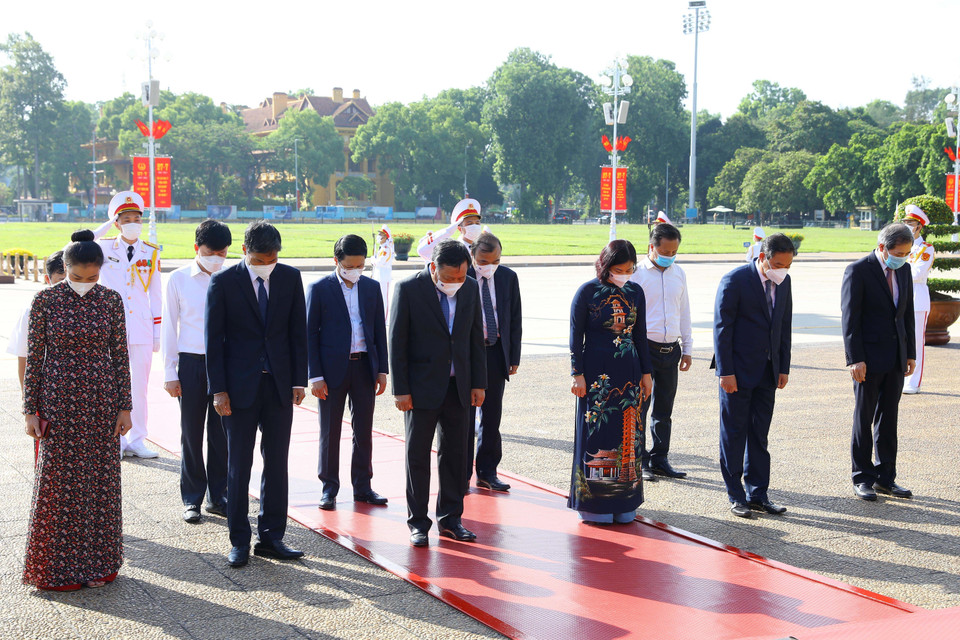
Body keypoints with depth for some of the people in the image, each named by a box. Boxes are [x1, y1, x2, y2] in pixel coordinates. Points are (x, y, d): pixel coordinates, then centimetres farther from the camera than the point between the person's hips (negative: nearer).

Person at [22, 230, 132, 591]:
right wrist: (31, 410, -5)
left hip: (102, 400, 2)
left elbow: (120, 356, 3)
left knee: (101, 478, 7)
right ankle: (58, 566, 13)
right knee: (59, 479, 2)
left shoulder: (110, 300, -1)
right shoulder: (46, 300, -5)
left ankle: (97, 562, 19)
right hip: (59, 401, -2)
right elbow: (34, 357, -3)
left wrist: (125, 407, 0)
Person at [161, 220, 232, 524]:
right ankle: (192, 499, 15)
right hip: (191, 362, -1)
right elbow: (170, 327, 2)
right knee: (191, 433, 4)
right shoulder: (179, 279, -1)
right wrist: (169, 373, -1)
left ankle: (218, 496, 16)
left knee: (222, 432, 4)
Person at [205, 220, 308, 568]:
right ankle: (239, 541, 12)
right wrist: (218, 389, -9)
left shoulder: (290, 277, 3)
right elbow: (213, 338, -4)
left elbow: (298, 330, 7)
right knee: (239, 465, 3)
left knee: (277, 462, 6)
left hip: (279, 384, 3)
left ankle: (271, 537, 16)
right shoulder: (223, 282, -5)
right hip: (240, 386, -3)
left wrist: (299, 379, 1)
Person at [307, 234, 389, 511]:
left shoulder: (371, 287, 7)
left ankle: (362, 487, 18)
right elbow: (310, 333, -4)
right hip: (333, 368, -3)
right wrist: (315, 375, -9)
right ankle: (329, 488, 15)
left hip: (365, 367, 3)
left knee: (364, 431, 8)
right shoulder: (319, 288, -4)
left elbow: (380, 330, 11)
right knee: (330, 432, 4)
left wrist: (382, 370, 5)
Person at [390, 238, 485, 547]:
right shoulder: (408, 289, -11)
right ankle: (418, 522, 14)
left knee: (455, 452, 9)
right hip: (422, 386, -4)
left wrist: (478, 383, 6)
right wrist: (400, 390, -12)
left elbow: (476, 338, 9)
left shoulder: (471, 288, 3)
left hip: (458, 386, 4)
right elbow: (397, 342, -9)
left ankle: (450, 518, 21)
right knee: (417, 454, 4)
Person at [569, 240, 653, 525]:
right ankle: (594, 504, 9)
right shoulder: (588, 292, -6)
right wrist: (578, 374, -9)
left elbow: (640, 335, 12)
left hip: (628, 372, 4)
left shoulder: (635, 292, 6)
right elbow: (576, 336, -5)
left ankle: (624, 503, 15)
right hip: (596, 371, -4)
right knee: (596, 433, -1)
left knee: (627, 436, 6)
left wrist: (646, 372, 10)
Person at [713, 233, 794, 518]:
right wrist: (725, 372, -15)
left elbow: (784, 326, 13)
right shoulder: (735, 281, -13)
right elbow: (722, 328, -12)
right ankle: (736, 495, 11)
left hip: (768, 372, 6)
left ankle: (757, 494, 16)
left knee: (759, 435, 10)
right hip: (738, 370, -6)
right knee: (734, 433, 3)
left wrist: (784, 367, 9)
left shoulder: (784, 281, 7)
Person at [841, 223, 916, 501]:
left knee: (888, 417, 10)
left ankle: (885, 477, 17)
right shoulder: (858, 271, -11)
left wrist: (911, 353, 11)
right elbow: (850, 318, -13)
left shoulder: (903, 271, 8)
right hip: (869, 358, -6)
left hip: (896, 359, 6)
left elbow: (908, 314, 15)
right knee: (864, 418, 3)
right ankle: (862, 478, 12)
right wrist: (855, 359, -17)